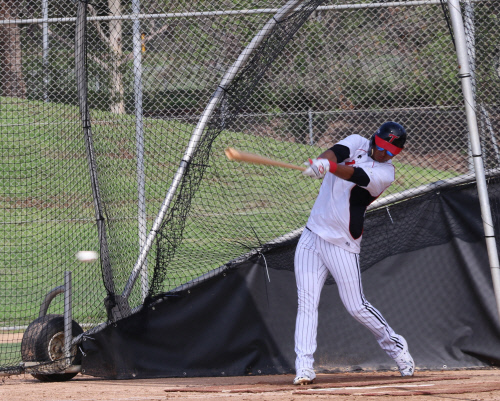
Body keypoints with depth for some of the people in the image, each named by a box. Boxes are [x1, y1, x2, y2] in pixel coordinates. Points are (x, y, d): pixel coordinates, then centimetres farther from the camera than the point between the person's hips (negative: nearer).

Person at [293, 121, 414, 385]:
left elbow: (357, 175, -28)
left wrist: (329, 167, -48)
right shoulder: (357, 143, 5)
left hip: (343, 244, -4)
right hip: (313, 234, 4)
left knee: (356, 306, -3)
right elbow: (336, 152, -16)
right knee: (307, 301, -6)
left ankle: (396, 348, 19)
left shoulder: (386, 173, -9)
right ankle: (304, 365, -8)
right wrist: (321, 161, -40)